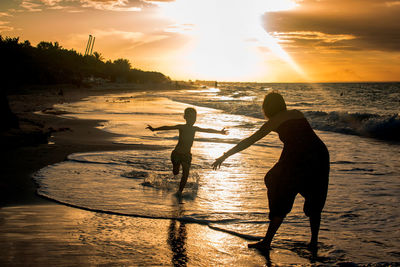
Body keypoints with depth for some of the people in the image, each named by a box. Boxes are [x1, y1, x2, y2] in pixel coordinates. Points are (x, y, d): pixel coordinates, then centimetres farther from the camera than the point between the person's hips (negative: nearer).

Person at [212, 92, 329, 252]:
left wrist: (225, 156, 11)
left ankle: (267, 242, 10)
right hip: (320, 154, 5)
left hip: (297, 159, -5)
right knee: (314, 203, 21)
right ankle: (314, 242, 22)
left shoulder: (275, 121, 8)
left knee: (282, 201, 8)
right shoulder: (298, 114, 20)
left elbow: (249, 141, 7)